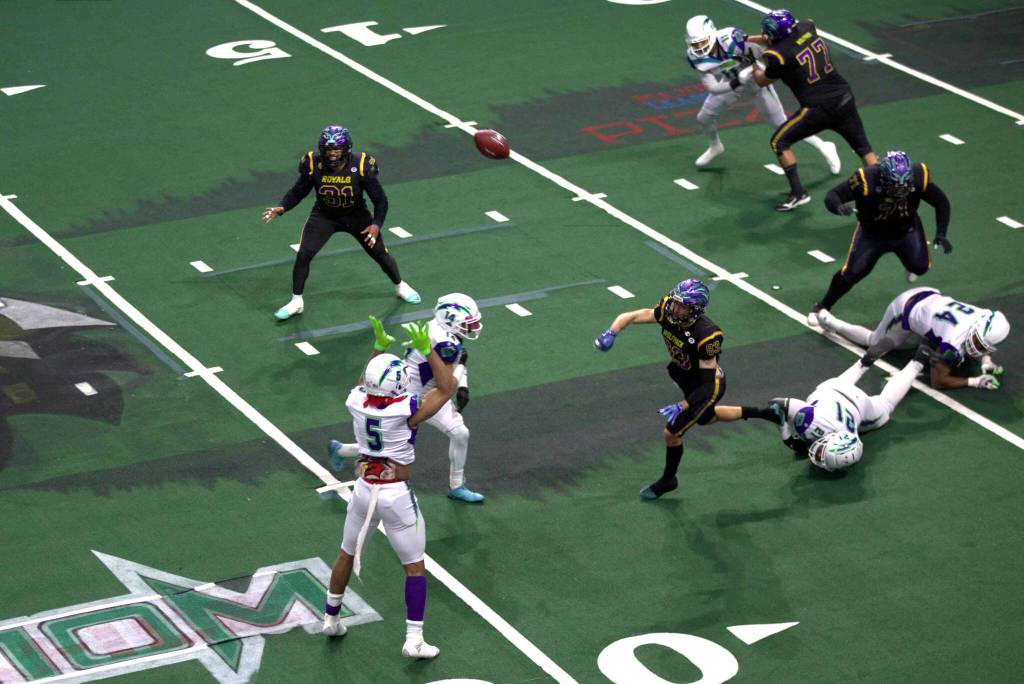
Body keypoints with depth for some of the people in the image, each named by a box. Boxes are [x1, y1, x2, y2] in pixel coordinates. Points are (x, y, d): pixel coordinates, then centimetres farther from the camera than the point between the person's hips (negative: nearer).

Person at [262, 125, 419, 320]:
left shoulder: (361, 166, -27)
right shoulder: (314, 165, -24)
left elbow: (380, 199, -17)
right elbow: (298, 191, -9)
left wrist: (376, 224, -29)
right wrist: (281, 208, -24)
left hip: (356, 215, 0)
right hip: (324, 215, 0)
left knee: (380, 253, 9)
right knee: (303, 254, -12)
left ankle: (400, 286, 39)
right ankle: (296, 302, 6)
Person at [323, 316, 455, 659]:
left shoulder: (357, 403, -9)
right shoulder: (406, 410, -22)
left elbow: (367, 385, 18)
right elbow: (447, 388, -9)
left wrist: (379, 346, 16)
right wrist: (426, 350, -10)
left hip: (364, 489, 4)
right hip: (397, 495, -4)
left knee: (347, 554, 24)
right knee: (414, 566, 9)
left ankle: (331, 619, 38)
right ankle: (414, 640, 8)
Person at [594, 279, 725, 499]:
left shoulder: (707, 336, -39)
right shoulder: (668, 312, -24)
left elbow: (708, 385, -35)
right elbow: (630, 316, -20)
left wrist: (681, 406, -42)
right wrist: (611, 333, -40)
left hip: (708, 386, -8)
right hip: (684, 376, 8)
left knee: (671, 433, -2)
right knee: (704, 418, 32)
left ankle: (668, 480, 25)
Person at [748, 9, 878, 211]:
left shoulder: (779, 56, -14)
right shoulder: (807, 28, 3)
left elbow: (763, 81, 7)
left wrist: (753, 65, 27)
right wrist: (749, 39, 32)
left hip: (820, 109, -6)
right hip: (845, 98, 6)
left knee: (780, 142, 9)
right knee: (863, 147, 16)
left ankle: (797, 193, 5)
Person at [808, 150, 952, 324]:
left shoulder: (919, 177, -29)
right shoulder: (865, 180, -37)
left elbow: (941, 202, -12)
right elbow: (832, 196, -32)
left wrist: (941, 234, -18)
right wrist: (839, 207, -56)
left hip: (906, 229, 2)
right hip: (872, 232, -2)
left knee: (920, 267, -5)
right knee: (852, 272, -11)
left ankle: (911, 265, 37)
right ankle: (823, 306, 15)